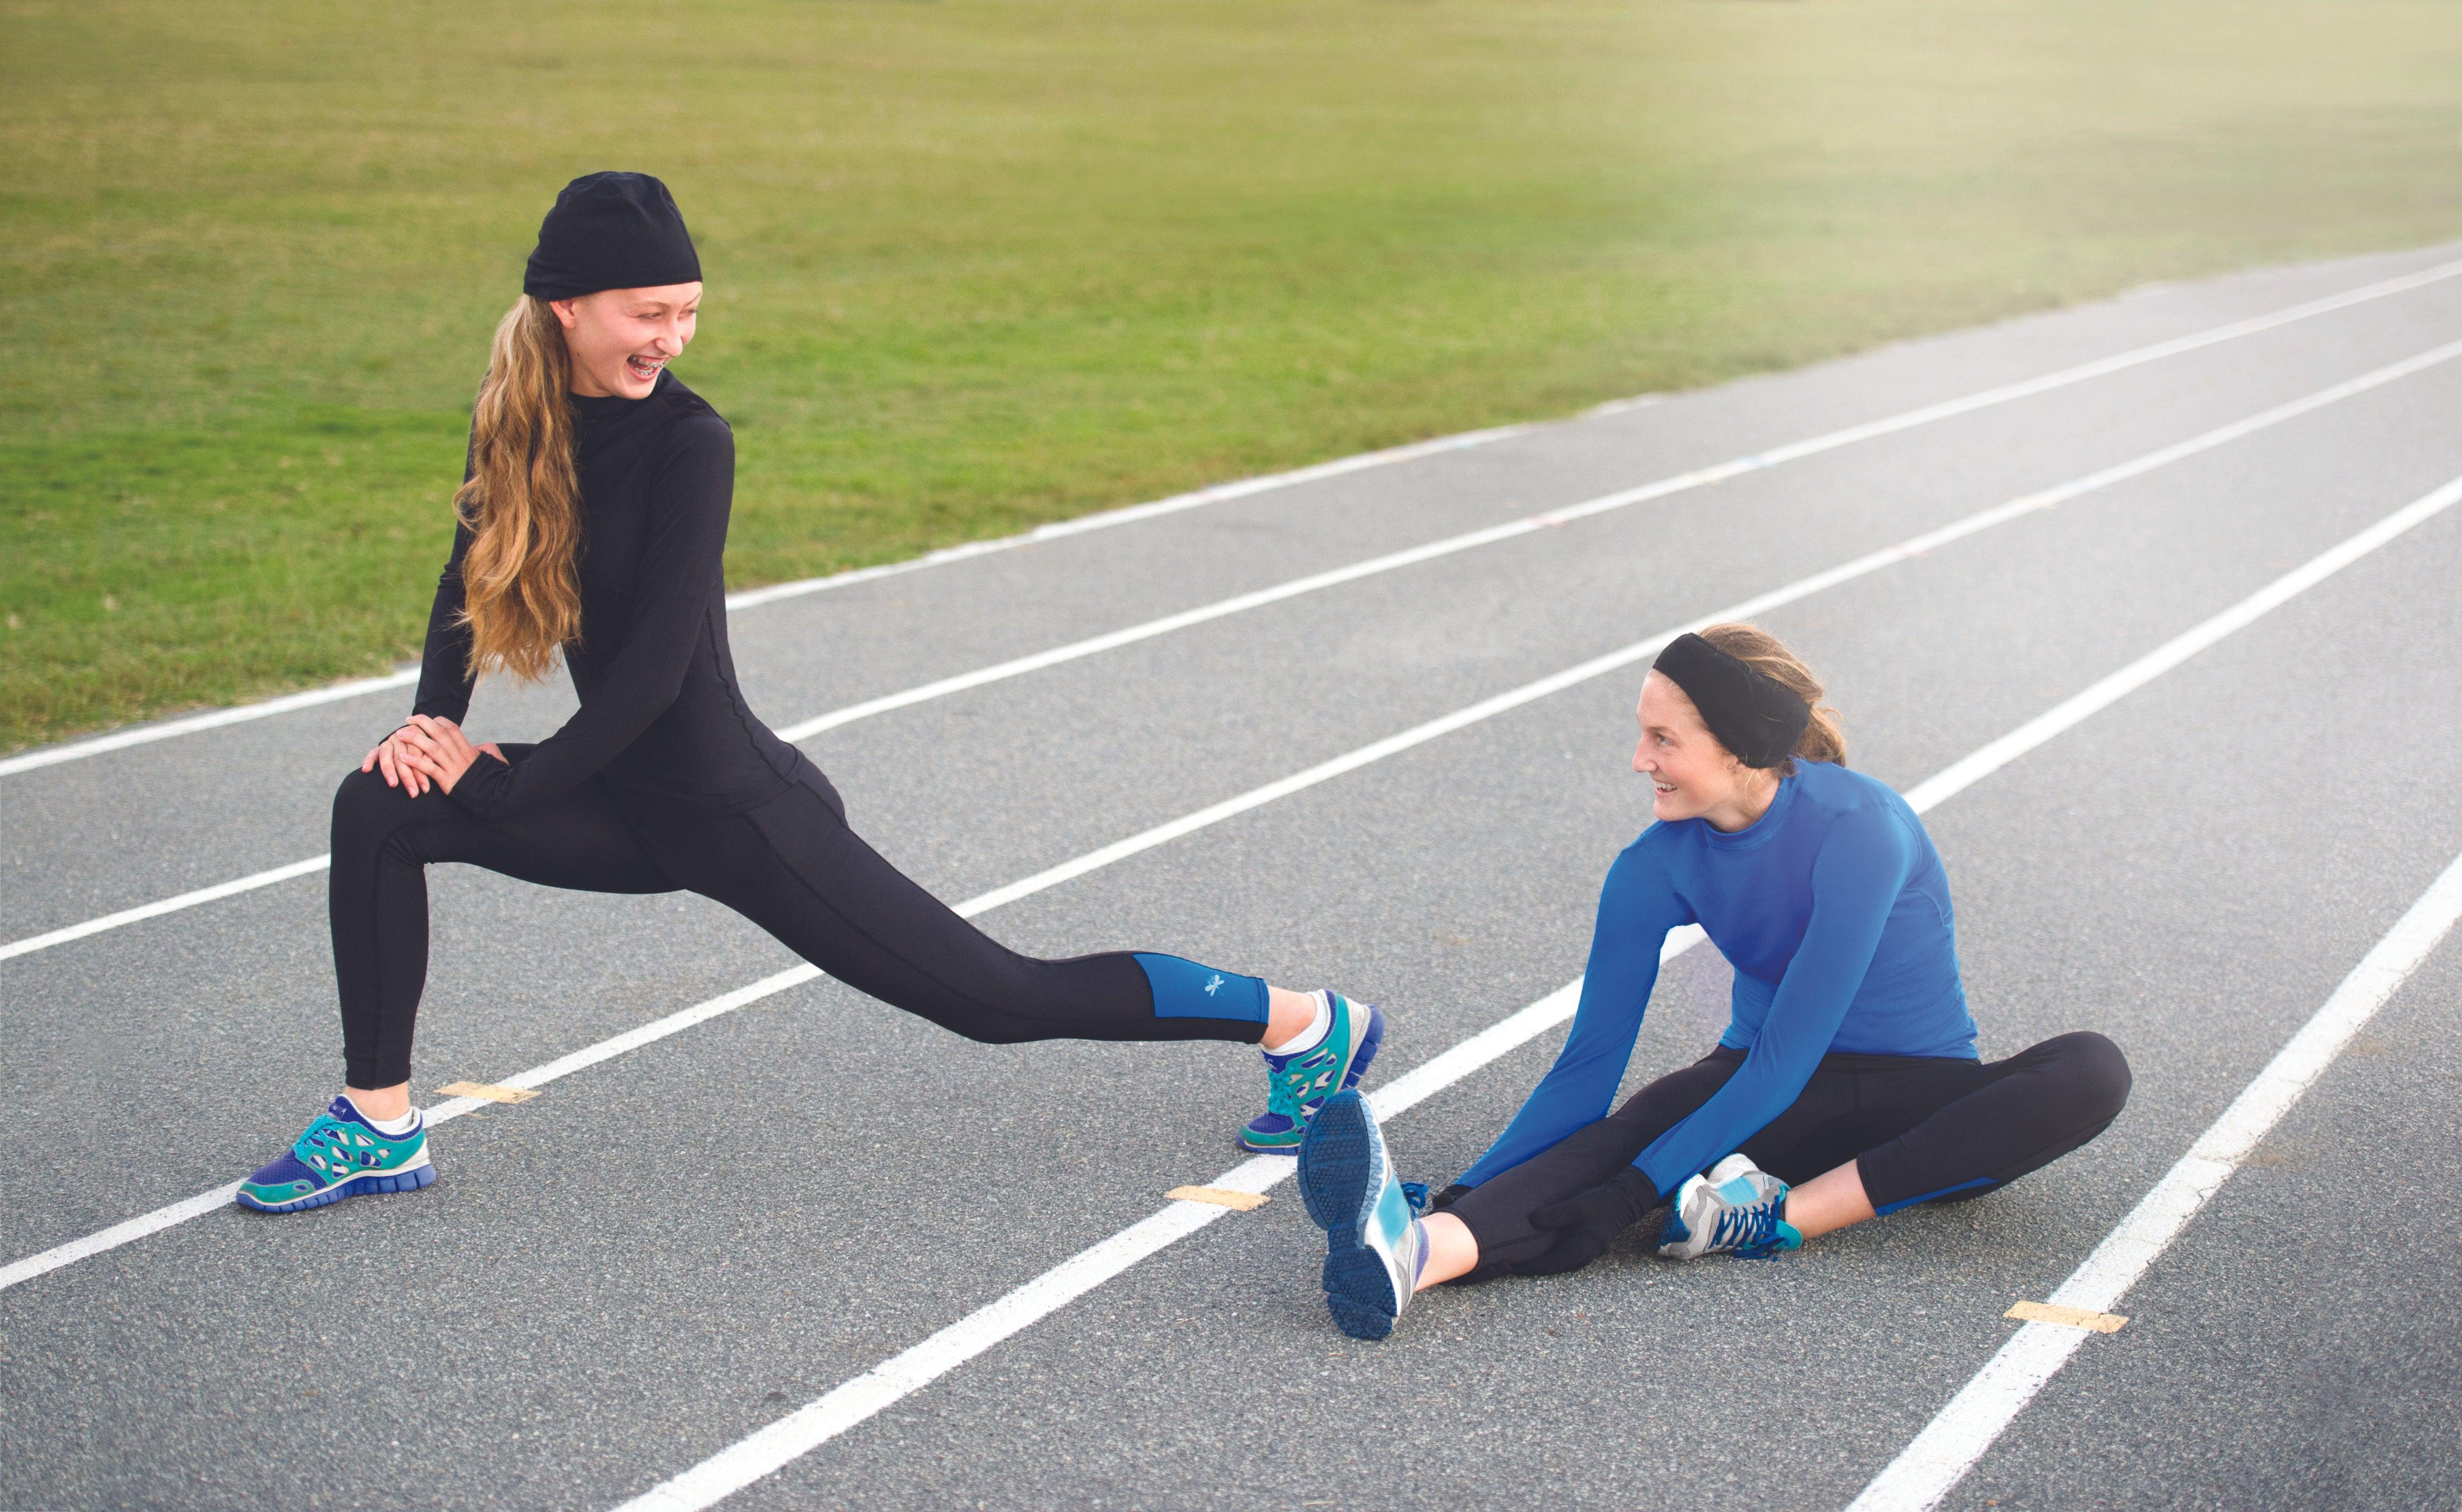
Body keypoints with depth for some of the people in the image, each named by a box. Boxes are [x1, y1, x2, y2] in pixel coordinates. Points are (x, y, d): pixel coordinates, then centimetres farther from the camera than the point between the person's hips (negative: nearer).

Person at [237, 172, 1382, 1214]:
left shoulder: (687, 440, -20)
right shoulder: (521, 416, 0)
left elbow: (657, 663, -21)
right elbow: (471, 574, 10)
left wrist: (518, 784, -14)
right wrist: (431, 721, -6)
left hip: (739, 813, -7)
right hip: (636, 806, 7)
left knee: (1000, 1000, -2)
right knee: (380, 808, -4)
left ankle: (1308, 1027, 12)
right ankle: (378, 1126, 6)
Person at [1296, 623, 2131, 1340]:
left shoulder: (1858, 829, -25)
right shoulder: (1661, 863, -10)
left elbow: (1784, 1060, -30)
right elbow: (1588, 1064, -10)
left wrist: (1625, 1196, -35)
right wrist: (1466, 1202, -21)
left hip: (1919, 1095, -2)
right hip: (1775, 1096, 2)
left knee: (2093, 1071, -32)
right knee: (1632, 1127, -31)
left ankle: (1783, 1216, -40)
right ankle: (1420, 1248, -59)